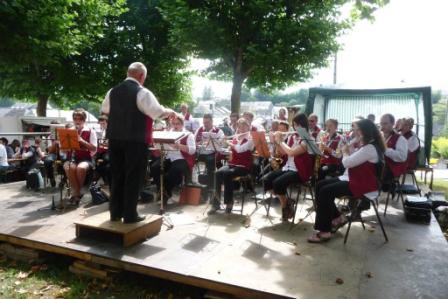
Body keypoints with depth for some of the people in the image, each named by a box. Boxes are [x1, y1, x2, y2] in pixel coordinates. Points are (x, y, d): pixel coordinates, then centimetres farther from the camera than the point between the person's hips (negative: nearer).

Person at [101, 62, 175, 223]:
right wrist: (169, 112, 1)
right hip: (135, 140, -6)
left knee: (116, 175, 13)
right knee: (133, 177, 2)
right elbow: (157, 113, -18)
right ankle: (130, 215, 9)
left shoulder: (113, 91, 10)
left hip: (115, 138, 6)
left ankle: (115, 212, 22)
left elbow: (104, 110, 26)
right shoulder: (142, 92, -10)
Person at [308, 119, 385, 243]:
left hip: (362, 184, -11)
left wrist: (345, 152, -2)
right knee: (320, 185, 0)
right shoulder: (367, 145, 14)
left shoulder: (370, 148, -20)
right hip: (355, 179, 11)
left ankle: (324, 231, -13)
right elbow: (352, 161, 19)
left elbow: (347, 163, -21)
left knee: (325, 191, -22)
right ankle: (337, 217, 8)